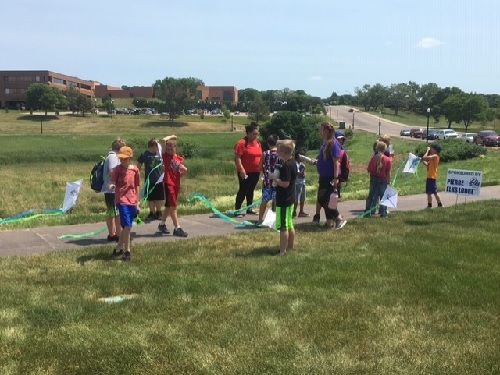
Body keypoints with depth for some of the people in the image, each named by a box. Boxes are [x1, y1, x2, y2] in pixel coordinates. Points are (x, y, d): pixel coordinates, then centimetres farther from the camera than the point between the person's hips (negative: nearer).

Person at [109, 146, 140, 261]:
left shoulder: (135, 170, 5)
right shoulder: (117, 169, -4)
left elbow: (136, 187, 11)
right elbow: (113, 181, -9)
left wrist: (137, 203, 13)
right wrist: (111, 185, -34)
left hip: (132, 201, 4)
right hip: (122, 200, -4)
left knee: (126, 227, 11)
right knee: (127, 226, -12)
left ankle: (118, 248, 27)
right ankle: (127, 251, -1)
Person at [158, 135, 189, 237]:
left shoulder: (180, 159, 8)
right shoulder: (165, 156, -4)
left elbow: (181, 174, 16)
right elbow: (164, 140, -17)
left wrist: (184, 171, -5)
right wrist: (172, 136, -1)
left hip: (176, 184, 6)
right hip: (168, 183, -6)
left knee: (169, 206, 17)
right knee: (173, 205, -10)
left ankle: (162, 224, 32)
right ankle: (177, 228, -9)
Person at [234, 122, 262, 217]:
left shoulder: (257, 143, 11)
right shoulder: (242, 143, -14)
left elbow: (260, 156, 20)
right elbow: (237, 157, -18)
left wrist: (261, 168, 16)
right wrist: (241, 169, -24)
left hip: (255, 172, 7)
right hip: (245, 172, -7)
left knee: (251, 191, 16)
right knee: (243, 191, -5)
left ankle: (249, 208, 25)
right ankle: (237, 210, 0)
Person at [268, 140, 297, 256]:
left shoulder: (286, 166, -22)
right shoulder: (292, 163, 8)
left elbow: (285, 183, -26)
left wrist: (274, 178, -14)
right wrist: (277, 178, 10)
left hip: (283, 200, -10)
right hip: (290, 198, 10)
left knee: (282, 226, -3)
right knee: (289, 225, 19)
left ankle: (282, 251, 2)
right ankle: (290, 246, 29)